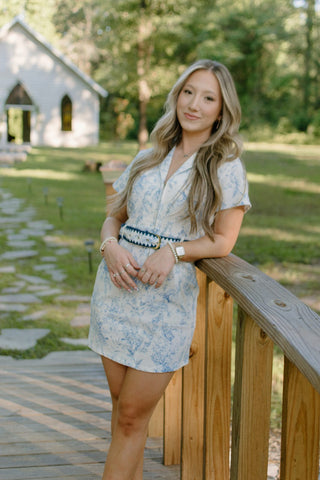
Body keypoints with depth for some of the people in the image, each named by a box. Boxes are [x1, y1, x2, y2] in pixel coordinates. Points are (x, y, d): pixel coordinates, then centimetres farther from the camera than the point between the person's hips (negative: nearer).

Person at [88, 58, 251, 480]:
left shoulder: (226, 168, -1)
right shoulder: (148, 158, 12)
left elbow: (222, 240, -2)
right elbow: (114, 216, 15)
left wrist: (175, 251, -18)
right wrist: (110, 245, -7)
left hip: (167, 298, -4)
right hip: (117, 287, 4)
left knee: (132, 415, 1)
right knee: (121, 404, 13)